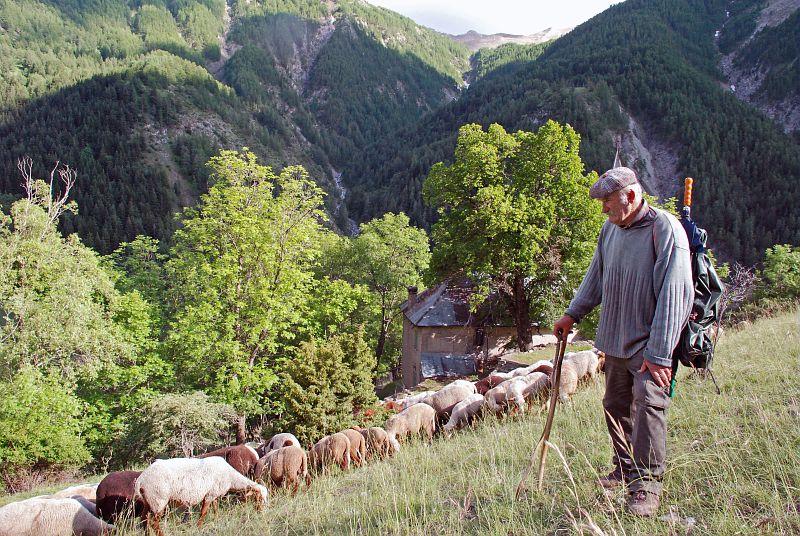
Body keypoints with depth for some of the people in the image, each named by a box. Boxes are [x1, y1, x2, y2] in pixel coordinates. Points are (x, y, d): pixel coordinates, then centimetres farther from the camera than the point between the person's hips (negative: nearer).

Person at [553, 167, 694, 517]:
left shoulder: (665, 229, -17)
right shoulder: (610, 229, 6)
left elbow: (673, 295, -21)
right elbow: (596, 277, 20)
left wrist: (659, 353, -23)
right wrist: (572, 314, 18)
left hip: (649, 345, -7)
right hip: (615, 342, 7)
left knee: (648, 403, -16)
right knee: (616, 407, 15)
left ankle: (648, 484, -2)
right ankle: (625, 470, 33)